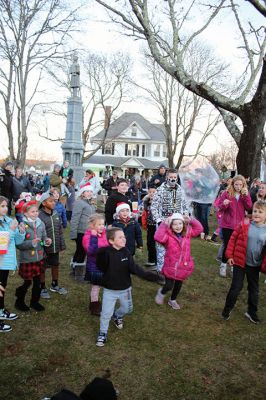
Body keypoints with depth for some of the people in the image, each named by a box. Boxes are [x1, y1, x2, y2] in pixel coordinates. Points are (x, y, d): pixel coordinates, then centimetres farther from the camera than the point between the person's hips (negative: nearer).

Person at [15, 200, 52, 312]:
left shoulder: (40, 223, 1)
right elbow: (18, 244, -17)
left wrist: (46, 240, -10)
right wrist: (31, 243, -28)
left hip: (39, 258, 5)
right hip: (27, 259, -5)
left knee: (37, 281, 14)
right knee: (27, 282, 7)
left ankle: (35, 301, 33)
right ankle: (19, 301, 30)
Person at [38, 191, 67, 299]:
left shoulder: (56, 215, 1)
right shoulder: (40, 216, -19)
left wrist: (62, 245, 8)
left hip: (55, 248, 6)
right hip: (45, 249, -6)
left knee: (56, 266, 20)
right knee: (43, 268, 11)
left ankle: (54, 285, 40)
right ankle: (42, 288, 29)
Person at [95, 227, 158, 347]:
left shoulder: (126, 252, -12)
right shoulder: (105, 252, -24)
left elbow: (134, 268, -13)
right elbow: (100, 267, -29)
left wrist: (148, 275, -20)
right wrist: (101, 252, -40)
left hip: (125, 289, 4)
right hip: (109, 290, -4)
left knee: (127, 308, 23)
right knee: (106, 314, 4)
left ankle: (117, 316, 57)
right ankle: (103, 333, 32)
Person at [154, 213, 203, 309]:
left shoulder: (187, 232, -1)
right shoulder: (168, 235, -17)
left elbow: (199, 228, 5)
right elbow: (158, 237, -36)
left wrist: (191, 220, -6)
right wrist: (164, 224, -32)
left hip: (183, 266, 5)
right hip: (171, 266, -5)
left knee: (178, 284, 21)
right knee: (169, 286, -2)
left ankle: (172, 300, 48)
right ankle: (161, 293, 36)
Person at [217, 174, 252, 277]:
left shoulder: (245, 194, 2)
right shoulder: (226, 193, -5)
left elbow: (249, 208, -7)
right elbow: (220, 207, -3)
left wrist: (246, 196, -18)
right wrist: (224, 204, -25)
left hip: (239, 225, 2)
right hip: (227, 224, -2)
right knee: (227, 245, 3)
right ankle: (223, 265, 18)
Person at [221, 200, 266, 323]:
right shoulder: (244, 225, -11)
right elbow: (233, 238, -4)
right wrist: (229, 255, -6)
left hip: (255, 265, 3)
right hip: (240, 261, -2)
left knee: (254, 289, 16)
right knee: (236, 287, 5)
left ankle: (252, 312, 35)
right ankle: (227, 309, 25)